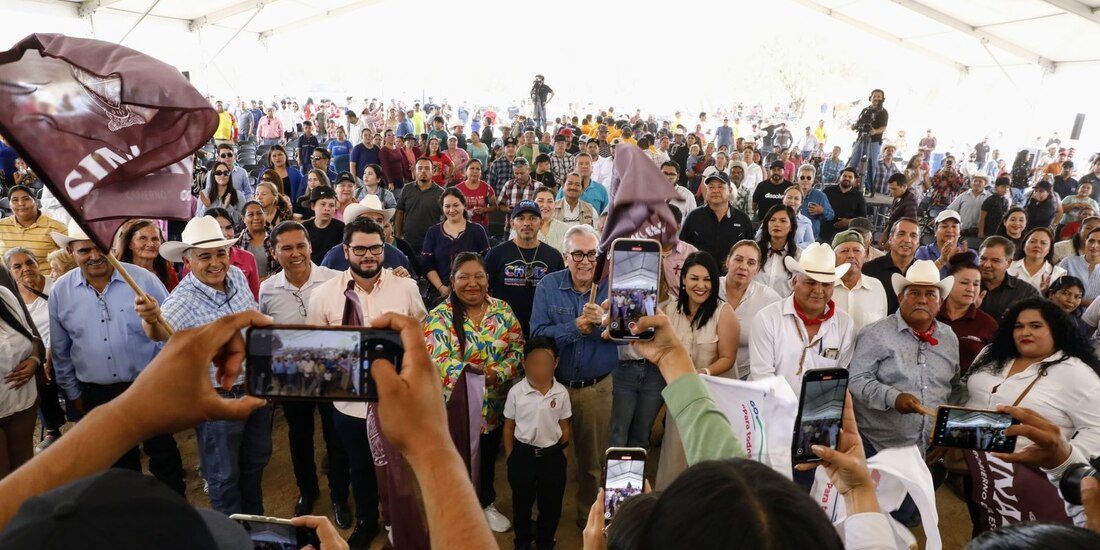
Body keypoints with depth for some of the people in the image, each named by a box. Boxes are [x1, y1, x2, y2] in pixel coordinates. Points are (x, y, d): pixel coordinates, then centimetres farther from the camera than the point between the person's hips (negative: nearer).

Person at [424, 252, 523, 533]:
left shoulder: (503, 310, -1)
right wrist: (476, 373, -36)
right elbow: (437, 362, -23)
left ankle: (486, 504, 46)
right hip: (455, 405, -4)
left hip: (493, 405, 4)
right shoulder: (439, 317, -12)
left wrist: (498, 373, -19)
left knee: (488, 458, 22)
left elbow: (517, 349, -1)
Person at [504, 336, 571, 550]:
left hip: (552, 455, 1)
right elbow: (509, 427, -2)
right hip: (523, 454, -1)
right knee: (522, 502, 17)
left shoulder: (561, 393, -10)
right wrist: (511, 458, 0)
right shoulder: (516, 392, -13)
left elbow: (564, 428, 2)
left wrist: (561, 456, 3)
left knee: (551, 504, 15)